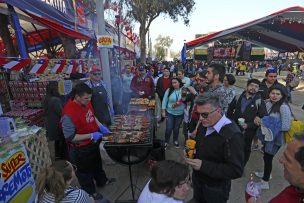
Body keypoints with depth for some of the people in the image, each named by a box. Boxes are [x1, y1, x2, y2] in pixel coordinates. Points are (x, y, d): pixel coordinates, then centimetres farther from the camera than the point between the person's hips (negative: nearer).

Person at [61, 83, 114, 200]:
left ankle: (102, 181, 56)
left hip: (93, 142, 7)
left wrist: (100, 126, -5)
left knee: (97, 163, 29)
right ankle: (89, 191, 46)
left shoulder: (86, 103, -10)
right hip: (81, 149, -7)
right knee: (85, 170, 20)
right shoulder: (69, 113, -33)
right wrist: (91, 136, -26)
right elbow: (70, 137, -26)